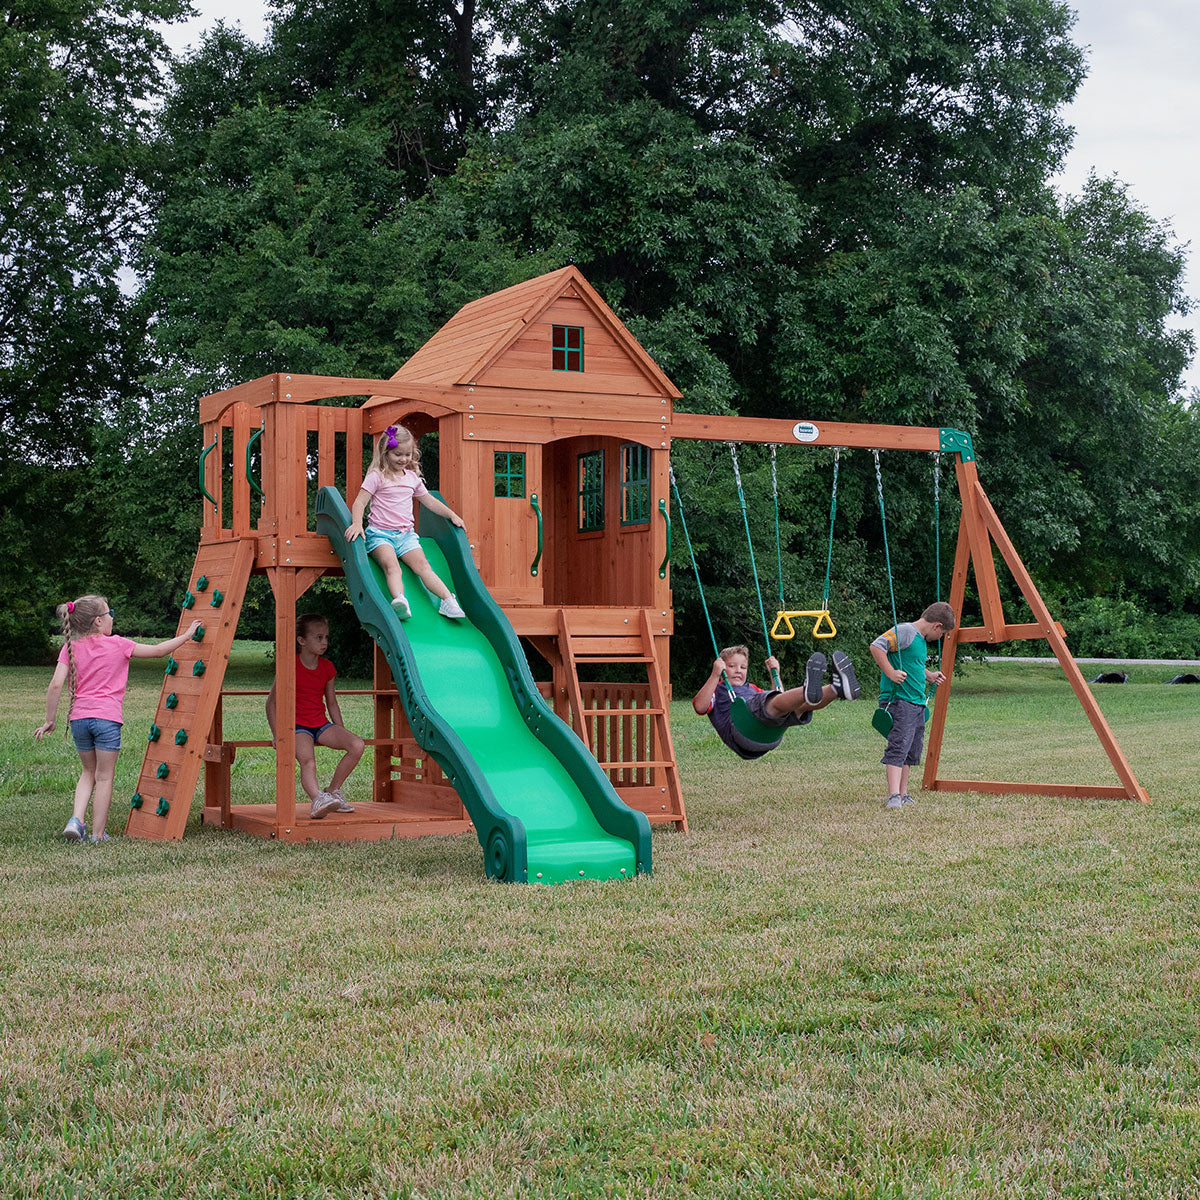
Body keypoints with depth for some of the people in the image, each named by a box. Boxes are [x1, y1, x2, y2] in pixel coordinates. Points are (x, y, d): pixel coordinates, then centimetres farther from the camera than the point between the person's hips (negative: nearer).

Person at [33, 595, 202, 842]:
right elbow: (159, 651, 6)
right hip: (107, 719, -4)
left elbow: (56, 685, -4)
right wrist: (186, 635, 19)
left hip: (78, 718, 4)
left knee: (88, 772, 21)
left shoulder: (70, 648, 5)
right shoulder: (118, 645, -1)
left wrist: (50, 720, 2)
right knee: (104, 777, 6)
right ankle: (98, 834, 7)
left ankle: (77, 820, 2)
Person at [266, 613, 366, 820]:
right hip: (297, 725, -5)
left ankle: (333, 791, -6)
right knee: (307, 761, -33)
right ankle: (317, 799, -54)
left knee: (357, 745, -17)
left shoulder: (327, 667, 8)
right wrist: (276, 734, -8)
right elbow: (272, 701, -2)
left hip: (321, 724, 5)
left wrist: (342, 733, 14)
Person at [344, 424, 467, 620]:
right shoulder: (377, 476, 0)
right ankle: (399, 599, -56)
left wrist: (452, 515, 20)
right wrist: (357, 523, -26)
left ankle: (448, 600, -34)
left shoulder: (413, 477, 17)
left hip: (406, 534, 4)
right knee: (391, 566, -31)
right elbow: (360, 502, -8)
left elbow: (429, 501, 28)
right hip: (380, 533, -4)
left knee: (422, 564, -20)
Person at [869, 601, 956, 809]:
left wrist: (928, 676, 21)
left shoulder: (921, 639, 19)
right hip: (899, 701, -10)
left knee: (912, 751, 12)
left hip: (917, 704, 10)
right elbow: (876, 646, -21)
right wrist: (890, 673, -25)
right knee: (898, 747, -17)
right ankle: (893, 797, -23)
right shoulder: (905, 632, -11)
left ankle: (903, 794, 18)